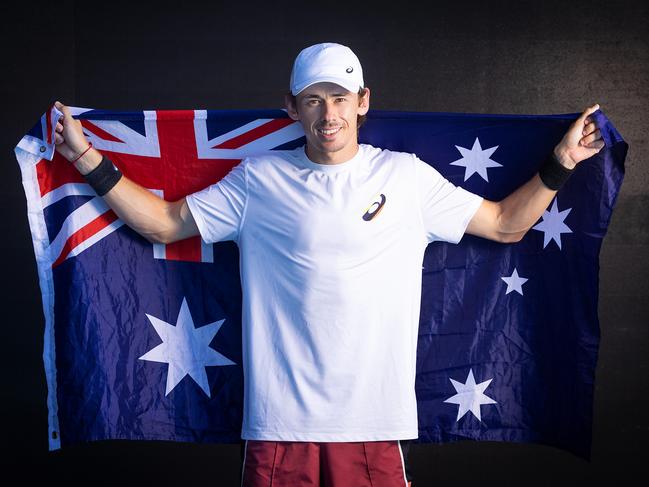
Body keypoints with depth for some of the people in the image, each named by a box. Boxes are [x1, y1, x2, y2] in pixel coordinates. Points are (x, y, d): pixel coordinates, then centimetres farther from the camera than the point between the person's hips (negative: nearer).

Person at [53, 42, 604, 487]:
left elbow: (507, 224, 11)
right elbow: (163, 223, 7)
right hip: (279, 419, 0)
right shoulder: (259, 180, 2)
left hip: (373, 416, 1)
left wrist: (560, 163, 4)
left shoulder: (407, 176, 4)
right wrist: (88, 159, 2)